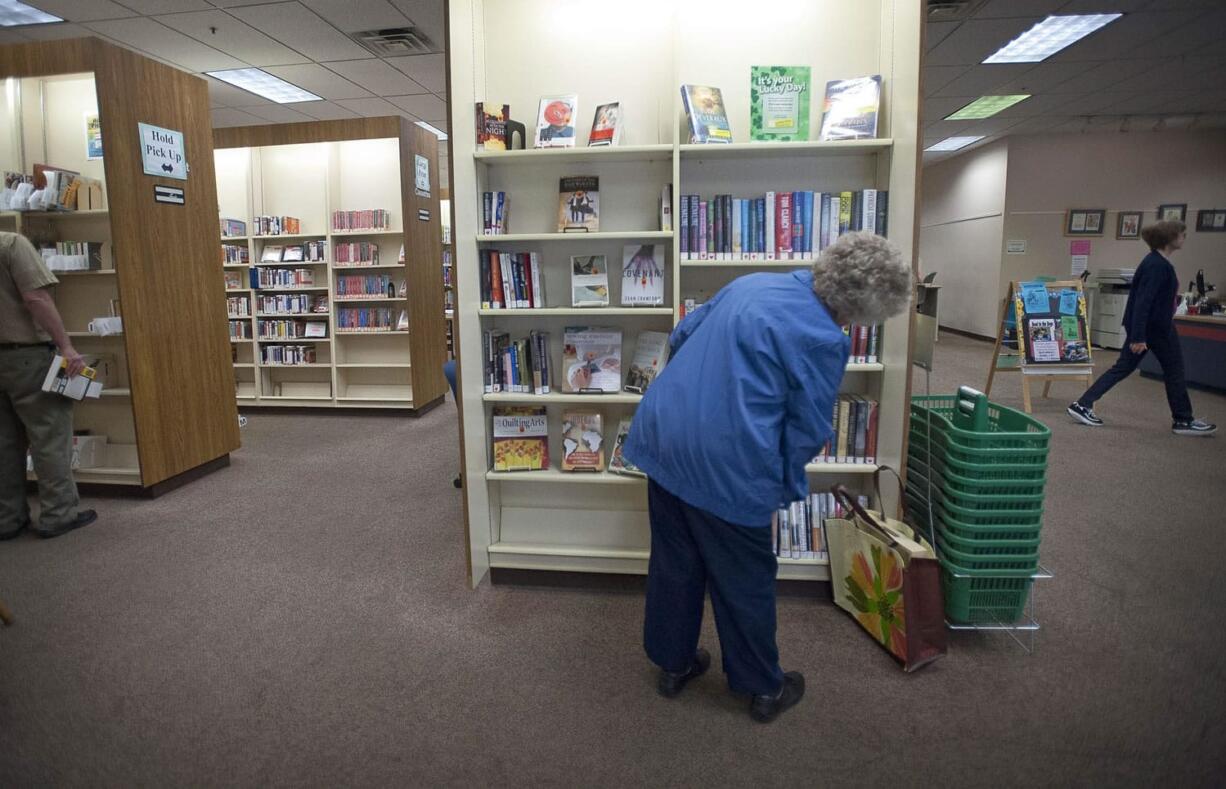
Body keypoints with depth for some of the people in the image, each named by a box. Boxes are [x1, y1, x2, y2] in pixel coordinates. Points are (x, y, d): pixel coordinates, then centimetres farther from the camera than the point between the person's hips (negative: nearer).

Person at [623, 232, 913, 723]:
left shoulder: (750, 284, 10)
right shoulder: (824, 341, -12)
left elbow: (681, 336, 19)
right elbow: (808, 433, -8)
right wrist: (786, 488, 10)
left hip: (662, 438, 7)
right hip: (725, 466, -7)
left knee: (674, 563, 21)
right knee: (745, 582, 14)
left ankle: (672, 664, 41)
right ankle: (764, 688, 35)